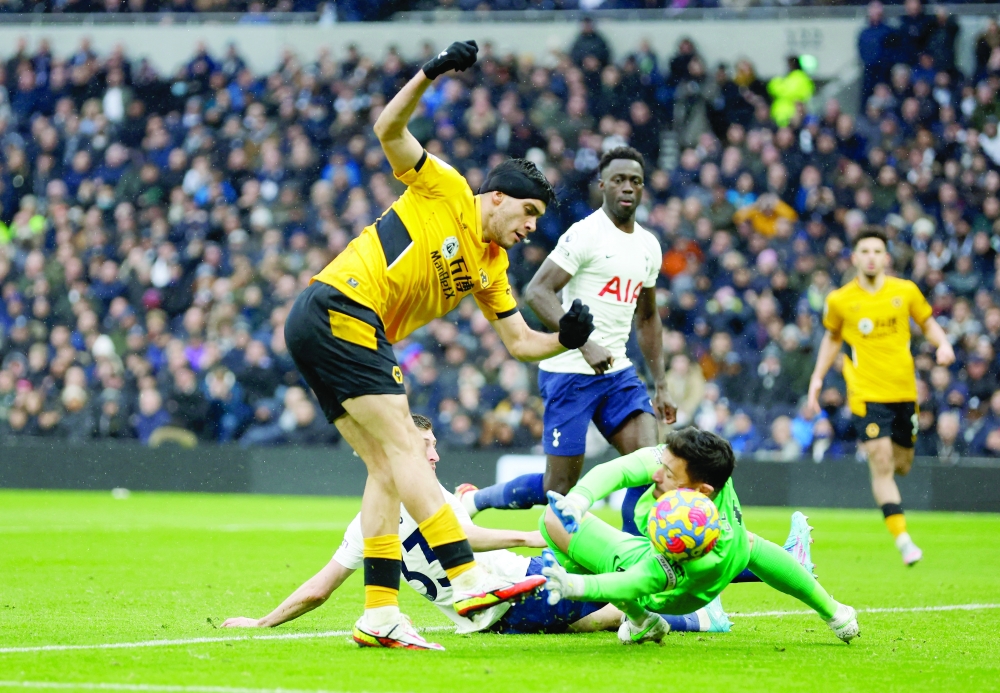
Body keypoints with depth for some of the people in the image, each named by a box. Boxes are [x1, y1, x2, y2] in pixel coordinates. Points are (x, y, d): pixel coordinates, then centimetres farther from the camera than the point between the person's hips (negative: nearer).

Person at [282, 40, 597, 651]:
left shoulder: (490, 268, 19)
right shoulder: (446, 191, -1)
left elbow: (520, 342, 19)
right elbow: (388, 129, -10)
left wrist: (567, 340, 0)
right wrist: (431, 74, -21)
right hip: (340, 308, -9)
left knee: (386, 465, 2)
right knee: (402, 446, -15)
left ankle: (380, 613, -3)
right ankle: (469, 580, -22)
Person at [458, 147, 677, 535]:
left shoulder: (649, 245, 14)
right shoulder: (587, 234, -10)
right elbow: (536, 292, -18)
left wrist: (660, 385, 19)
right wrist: (585, 344, -27)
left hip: (618, 372, 7)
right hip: (570, 372, -7)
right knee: (560, 487, -2)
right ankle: (473, 500, 21)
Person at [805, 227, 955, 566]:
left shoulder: (905, 291, 1)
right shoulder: (840, 300, -1)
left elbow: (927, 322, 15)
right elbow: (832, 337, 16)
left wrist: (943, 344, -6)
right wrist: (818, 376, 8)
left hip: (904, 390, 3)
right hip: (866, 393, -3)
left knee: (901, 465, 11)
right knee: (881, 465, -14)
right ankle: (902, 538, -14)